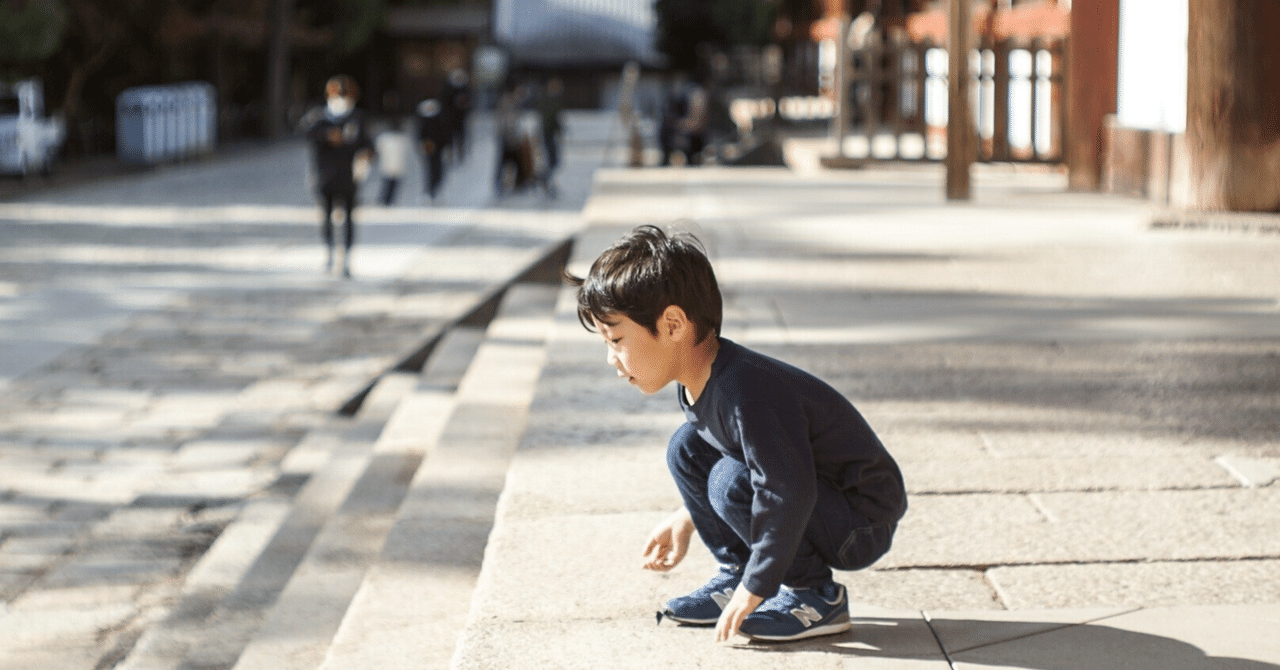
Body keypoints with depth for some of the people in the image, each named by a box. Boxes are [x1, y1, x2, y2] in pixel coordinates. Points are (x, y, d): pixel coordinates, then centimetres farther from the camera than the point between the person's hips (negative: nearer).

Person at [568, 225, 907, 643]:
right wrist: (686, 519, 22)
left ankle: (815, 595, -9)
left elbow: (789, 495, -35)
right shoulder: (695, 385, -2)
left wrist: (755, 590, -27)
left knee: (734, 482, -27)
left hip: (863, 527, -9)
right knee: (687, 448, 3)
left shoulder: (747, 393, -33)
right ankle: (736, 573, 10)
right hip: (803, 496, 9)